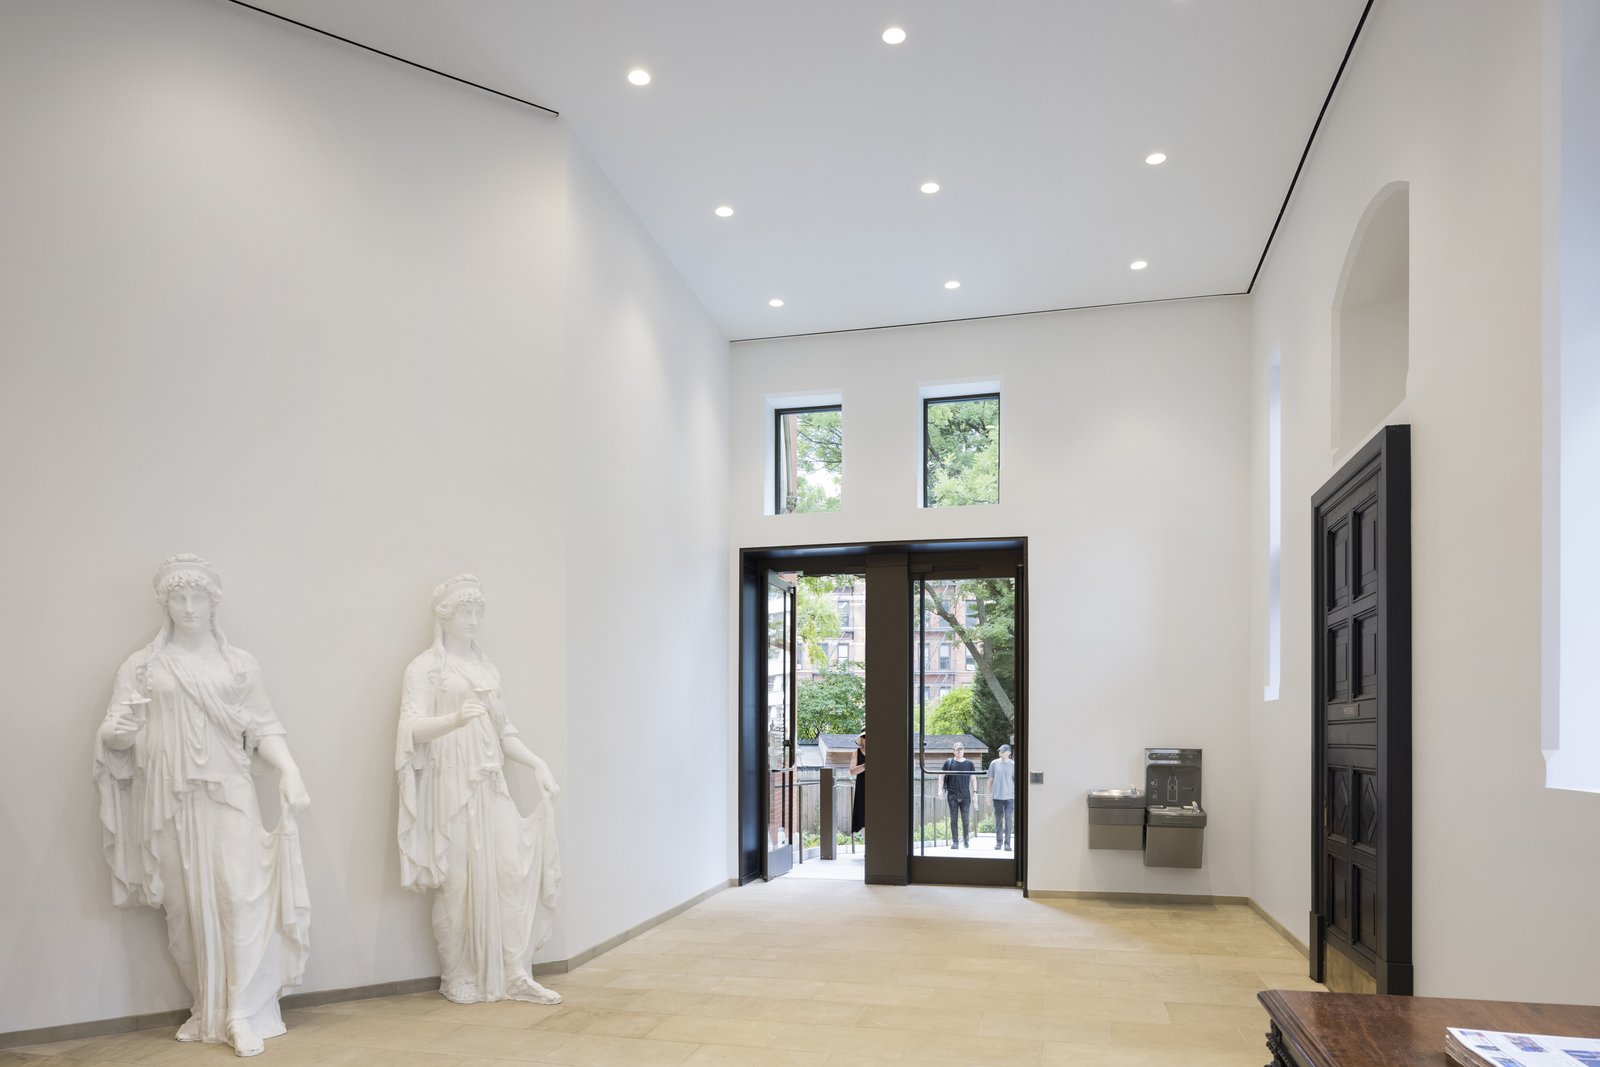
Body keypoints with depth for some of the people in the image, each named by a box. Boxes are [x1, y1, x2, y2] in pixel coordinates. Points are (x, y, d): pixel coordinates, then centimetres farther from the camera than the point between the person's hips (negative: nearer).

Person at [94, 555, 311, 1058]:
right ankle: (207, 1009, 18)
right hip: (168, 801, 1)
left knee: (240, 895, -9)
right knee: (186, 905, 4)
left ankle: (244, 1013, -2)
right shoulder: (141, 665, 9)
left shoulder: (239, 663, 10)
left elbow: (264, 728, 5)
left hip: (229, 795, -1)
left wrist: (289, 770, -10)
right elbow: (115, 736, 4)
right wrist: (117, 734, -19)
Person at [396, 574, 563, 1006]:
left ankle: (515, 974, 1)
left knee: (517, 867, -5)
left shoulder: (485, 665, 16)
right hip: (450, 784, -5)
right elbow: (412, 728, -12)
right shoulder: (425, 667, 0)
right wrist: (456, 719, -31)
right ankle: (461, 979, 14)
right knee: (458, 882, -1)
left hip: (491, 784, 5)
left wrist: (536, 763, 5)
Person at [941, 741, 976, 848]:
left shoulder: (969, 763, 7)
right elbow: (942, 776, 8)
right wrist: (940, 790, -1)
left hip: (965, 795, 1)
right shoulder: (948, 762, 3)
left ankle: (966, 840, 18)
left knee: (965, 819, -1)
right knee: (953, 819, 0)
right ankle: (955, 842, 6)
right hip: (952, 796, 0)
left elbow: (973, 779, 12)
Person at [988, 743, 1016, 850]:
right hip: (997, 796, 2)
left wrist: (1016, 795, 0)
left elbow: (1016, 781, 3)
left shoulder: (1013, 765, 0)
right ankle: (999, 841, 18)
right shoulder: (994, 764, 4)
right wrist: (989, 793, 7)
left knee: (1008, 819, -6)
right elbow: (990, 779, 10)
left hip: (1009, 796, -2)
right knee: (998, 819, 8)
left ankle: (1007, 843, 0)